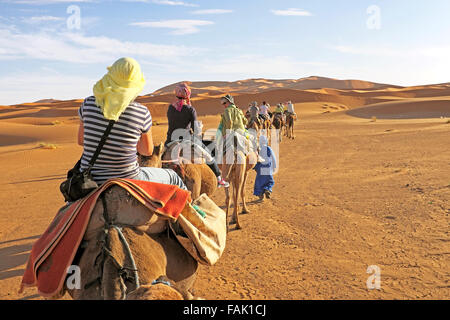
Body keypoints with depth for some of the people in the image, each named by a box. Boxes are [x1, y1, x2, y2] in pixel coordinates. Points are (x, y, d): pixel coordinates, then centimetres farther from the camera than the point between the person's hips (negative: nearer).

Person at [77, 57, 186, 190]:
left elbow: (80, 140, 7)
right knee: (172, 177, 25)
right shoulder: (142, 112, -14)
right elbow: (148, 150, 1)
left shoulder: (88, 103, -7)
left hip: (89, 181, 4)